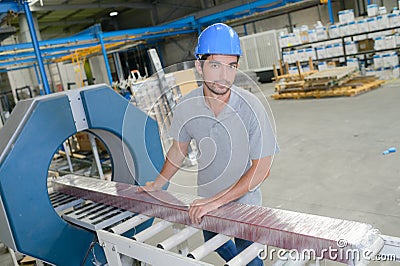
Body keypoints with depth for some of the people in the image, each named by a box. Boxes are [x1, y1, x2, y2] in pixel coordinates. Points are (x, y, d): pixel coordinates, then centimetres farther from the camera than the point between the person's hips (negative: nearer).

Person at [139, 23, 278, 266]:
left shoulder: (251, 107, -29)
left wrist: (217, 201, -28)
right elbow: (179, 149, 0)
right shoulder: (187, 106, -19)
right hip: (205, 198, 5)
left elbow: (262, 168, -25)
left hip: (244, 200, -4)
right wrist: (159, 184, 7)